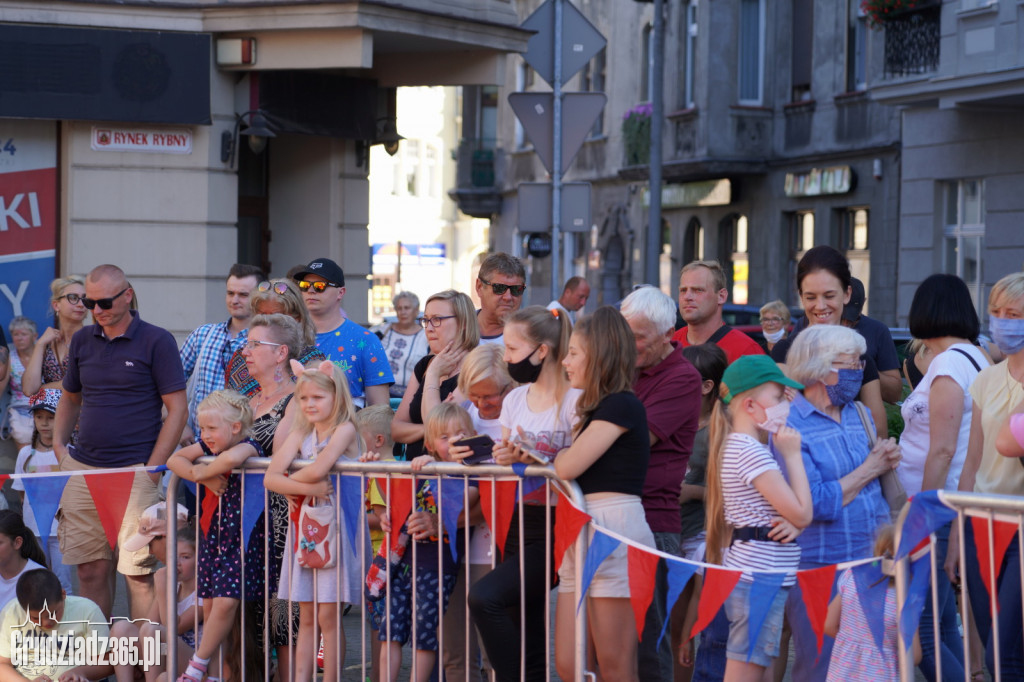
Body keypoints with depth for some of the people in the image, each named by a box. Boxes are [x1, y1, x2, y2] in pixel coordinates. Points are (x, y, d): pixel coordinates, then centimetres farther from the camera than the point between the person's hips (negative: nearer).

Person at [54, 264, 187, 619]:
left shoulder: (156, 341, -3)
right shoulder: (82, 341, 12)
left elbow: (178, 410, -5)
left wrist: (152, 469, -11)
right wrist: (59, 445, 10)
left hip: (134, 470, -5)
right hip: (83, 470, 5)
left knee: (138, 573, -6)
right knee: (90, 570, 7)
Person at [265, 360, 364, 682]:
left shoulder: (345, 430, -8)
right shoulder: (300, 434, 9)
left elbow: (318, 469, -23)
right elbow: (270, 477, -5)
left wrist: (289, 481, -7)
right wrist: (307, 488, -19)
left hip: (334, 529, -6)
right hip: (303, 529, 6)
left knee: (328, 617, -4)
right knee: (306, 618, 8)